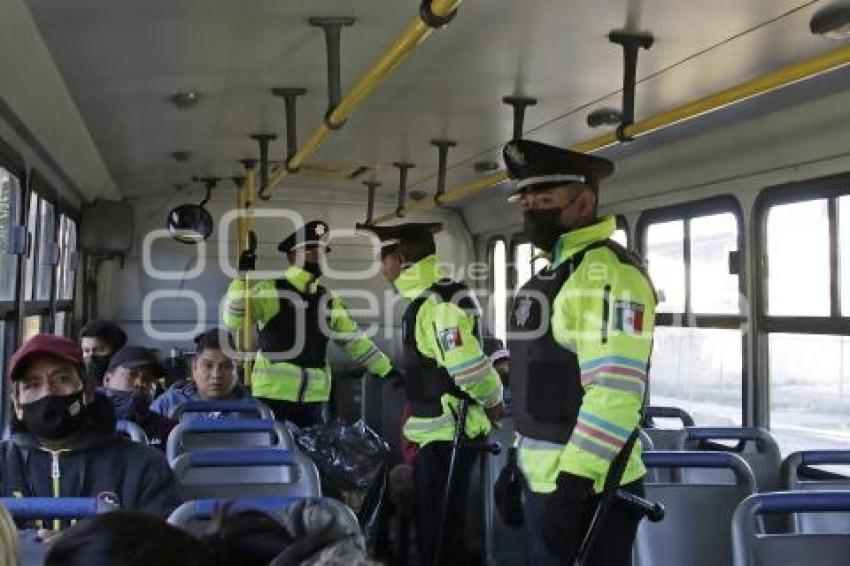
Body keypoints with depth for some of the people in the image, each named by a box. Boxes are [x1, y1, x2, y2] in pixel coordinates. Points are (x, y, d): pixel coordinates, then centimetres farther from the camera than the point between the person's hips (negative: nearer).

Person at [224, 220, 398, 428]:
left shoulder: (328, 300, 13)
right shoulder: (269, 291, -2)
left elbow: (355, 340, 17)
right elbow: (232, 319, -12)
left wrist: (388, 371, 13)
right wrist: (243, 278, -22)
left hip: (314, 397, 5)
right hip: (273, 394, -5)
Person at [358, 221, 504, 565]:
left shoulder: (438, 304, -22)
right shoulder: (425, 299, 12)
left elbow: (469, 366, -29)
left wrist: (494, 404, -13)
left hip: (448, 435, -10)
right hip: (434, 432, 10)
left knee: (440, 530, 0)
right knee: (430, 523, 20)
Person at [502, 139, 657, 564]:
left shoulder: (608, 273, -18)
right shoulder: (551, 274, 14)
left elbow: (614, 392, -27)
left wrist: (572, 486, -28)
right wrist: (522, 458, 22)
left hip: (584, 492, -9)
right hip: (545, 482, 10)